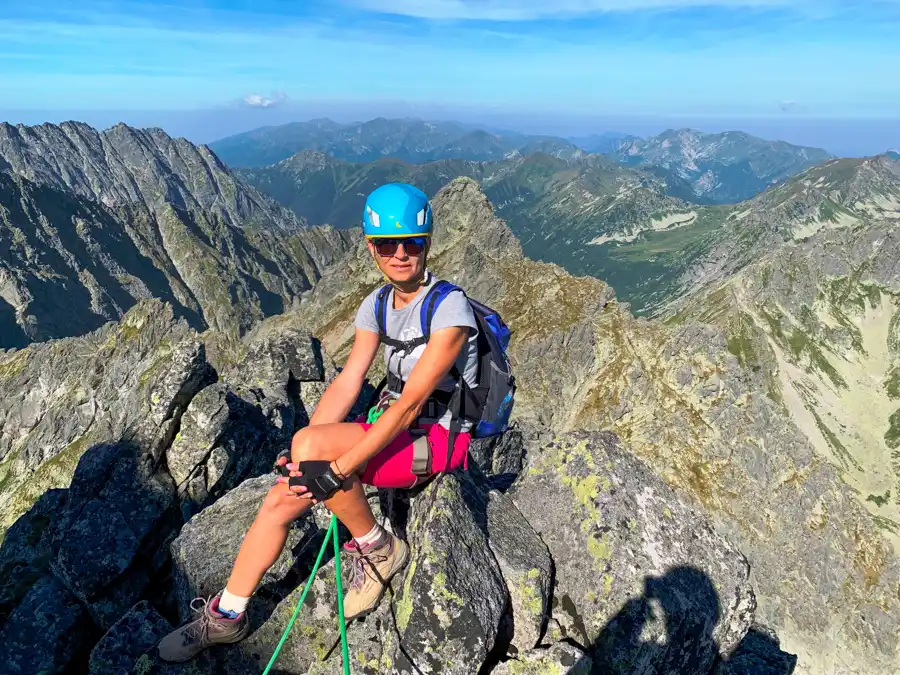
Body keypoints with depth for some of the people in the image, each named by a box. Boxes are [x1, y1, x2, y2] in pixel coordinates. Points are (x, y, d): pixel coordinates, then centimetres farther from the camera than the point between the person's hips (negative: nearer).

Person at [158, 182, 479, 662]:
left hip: (437, 438, -7)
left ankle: (378, 549, -6)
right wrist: (304, 463, -15)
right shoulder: (376, 305, 3)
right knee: (281, 498, -4)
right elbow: (346, 383, -2)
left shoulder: (449, 309, -21)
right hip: (392, 424, 7)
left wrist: (335, 467, -28)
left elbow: (411, 402, -26)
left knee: (309, 442, -29)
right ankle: (225, 617, 17)